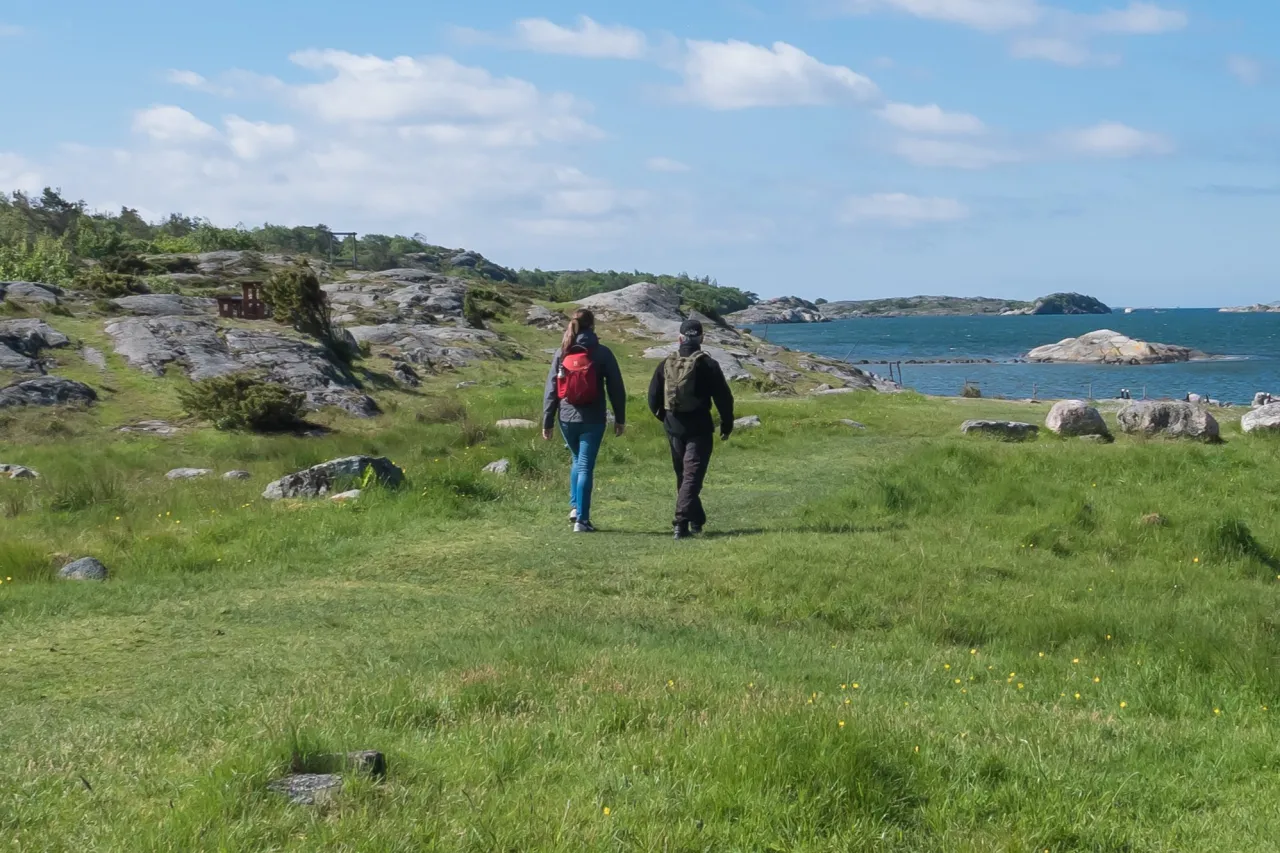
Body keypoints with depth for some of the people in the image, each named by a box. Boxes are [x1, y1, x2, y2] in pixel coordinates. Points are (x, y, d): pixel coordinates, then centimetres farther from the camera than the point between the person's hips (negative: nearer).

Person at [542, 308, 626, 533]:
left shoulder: (562, 353, 2)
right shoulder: (602, 353, -5)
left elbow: (551, 389, 2)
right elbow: (616, 388, -3)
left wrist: (547, 422, 7)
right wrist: (620, 419, 6)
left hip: (567, 419, 3)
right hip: (592, 420, -3)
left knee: (578, 460, 24)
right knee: (586, 466, 2)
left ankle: (575, 506, 12)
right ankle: (581, 519, -2)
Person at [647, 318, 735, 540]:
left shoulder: (666, 364, 1)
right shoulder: (707, 365, -9)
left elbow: (653, 397, 6)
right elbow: (723, 398, -8)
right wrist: (726, 425, 5)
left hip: (674, 428, 4)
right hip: (699, 429, -4)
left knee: (682, 476, 17)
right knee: (692, 476, -4)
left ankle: (696, 520, 27)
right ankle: (682, 522, -16)